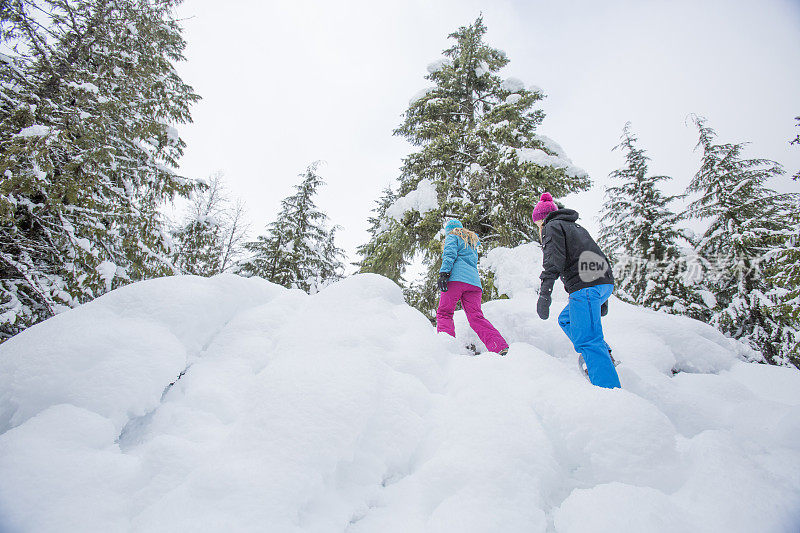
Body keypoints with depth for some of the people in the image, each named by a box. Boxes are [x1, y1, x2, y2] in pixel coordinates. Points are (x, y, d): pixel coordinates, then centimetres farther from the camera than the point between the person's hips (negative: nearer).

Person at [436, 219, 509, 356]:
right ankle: (500, 346, -22)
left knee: (444, 313, -6)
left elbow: (450, 254, -5)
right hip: (474, 281, 6)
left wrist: (443, 272, -16)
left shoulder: (452, 236, 12)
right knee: (476, 316, -4)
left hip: (456, 278, -6)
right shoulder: (472, 243, 35)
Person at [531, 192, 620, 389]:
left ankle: (610, 389, -16)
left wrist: (544, 293, -20)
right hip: (605, 284, 10)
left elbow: (554, 259, -14)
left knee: (587, 340, -11)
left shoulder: (552, 227, 4)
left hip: (585, 286, -10)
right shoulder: (576, 227, 29)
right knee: (566, 320, 23)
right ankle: (604, 354, 11)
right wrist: (603, 299, 30)